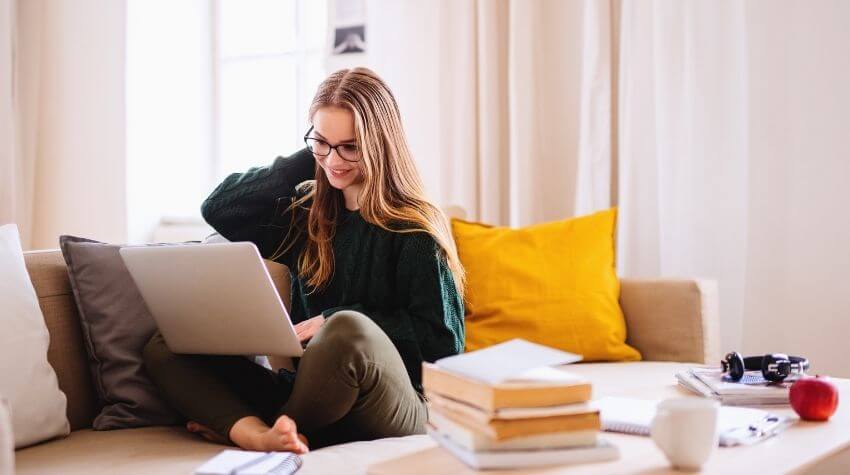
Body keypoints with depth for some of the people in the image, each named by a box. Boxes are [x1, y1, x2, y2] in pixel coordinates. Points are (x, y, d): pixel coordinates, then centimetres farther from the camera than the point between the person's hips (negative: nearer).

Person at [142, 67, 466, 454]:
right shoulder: (306, 215, 14)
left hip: (393, 415, -5)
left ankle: (236, 427, -12)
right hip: (306, 399, 6)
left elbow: (443, 339, -8)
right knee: (163, 348, -5)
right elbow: (218, 208, 10)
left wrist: (335, 323, -15)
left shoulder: (414, 227, -3)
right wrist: (309, 158, 5)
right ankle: (261, 436, -31)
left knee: (349, 329, -37)